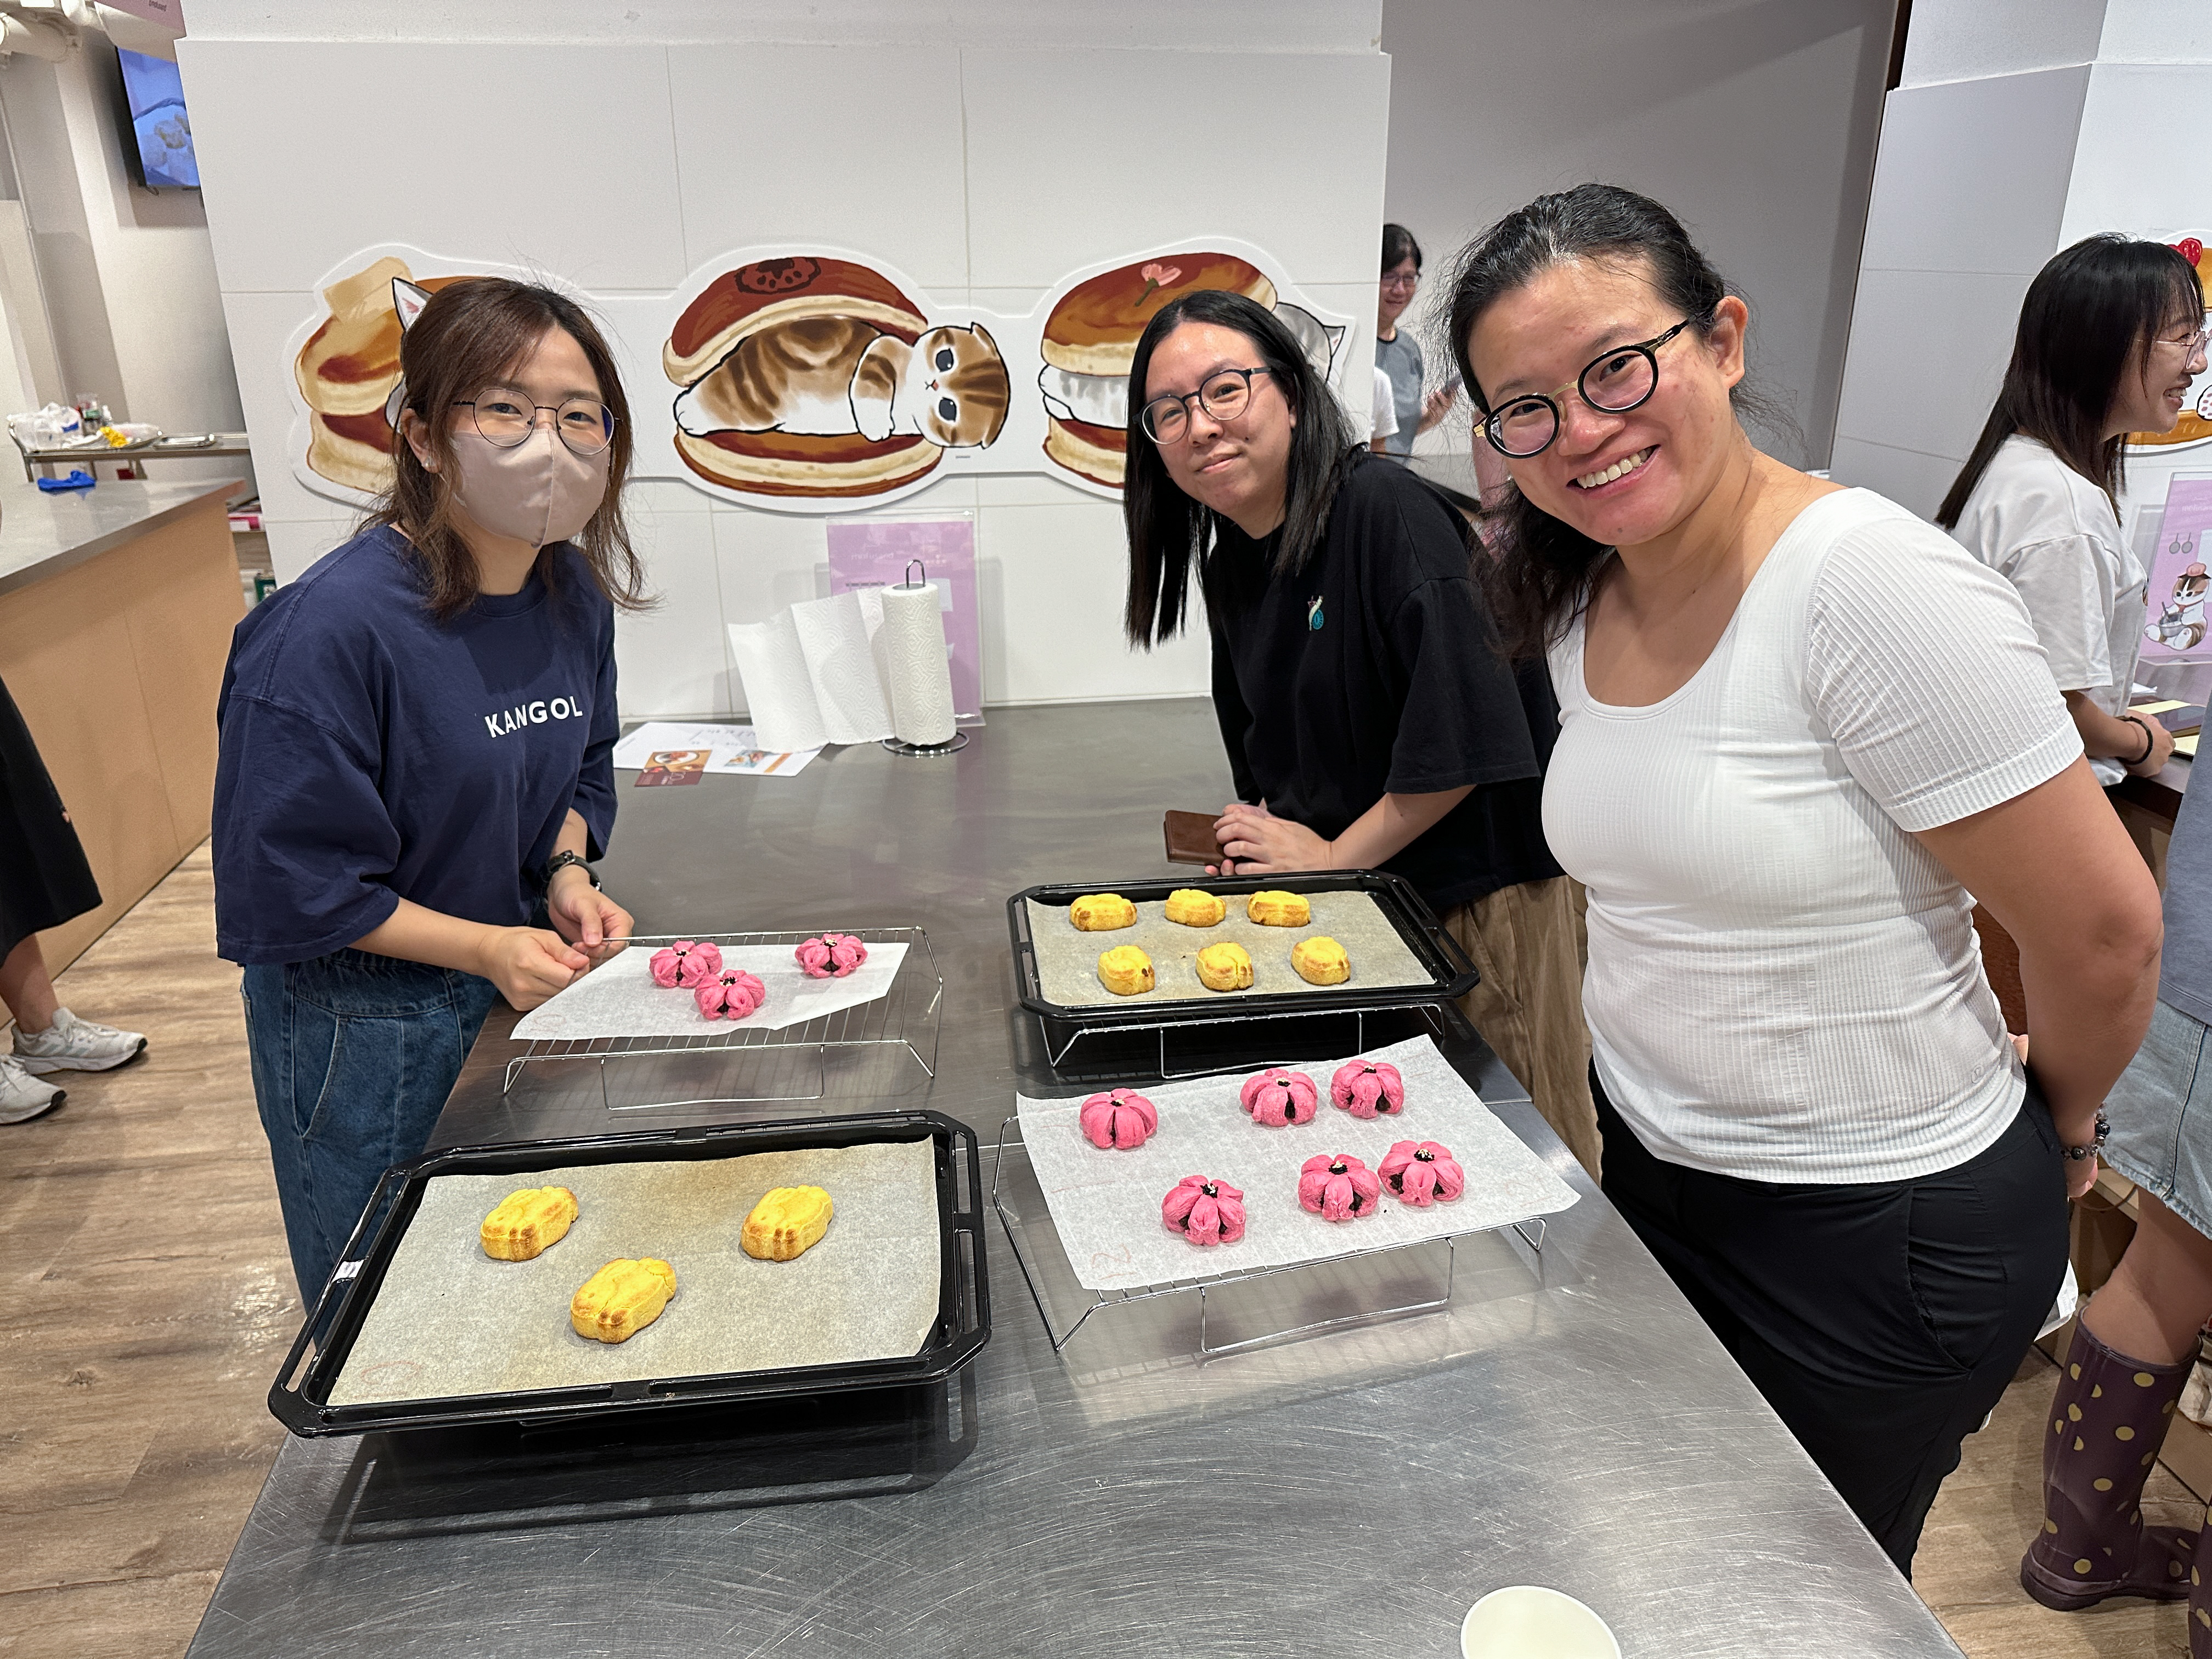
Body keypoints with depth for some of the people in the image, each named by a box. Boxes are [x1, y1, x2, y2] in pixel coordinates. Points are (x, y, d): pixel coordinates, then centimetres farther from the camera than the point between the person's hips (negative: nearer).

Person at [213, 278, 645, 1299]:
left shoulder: (575, 591, -4)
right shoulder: (329, 629, -25)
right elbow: (286, 885, -20)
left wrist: (568, 876, -6)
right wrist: (486, 947, -20)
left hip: (527, 983, 6)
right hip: (365, 1031, -6)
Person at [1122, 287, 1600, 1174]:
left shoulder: (1388, 512, -19)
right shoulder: (1228, 565, 5)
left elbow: (1465, 740, -23)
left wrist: (1333, 859, -14)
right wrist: (1263, 838, -1)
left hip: (1482, 895, -6)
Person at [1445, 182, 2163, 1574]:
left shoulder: (1873, 582, -25)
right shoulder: (1578, 603, -2)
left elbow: (2104, 932, -17)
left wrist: (2058, 1124, -1)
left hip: (1884, 1232, -6)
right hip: (1657, 1166, 6)